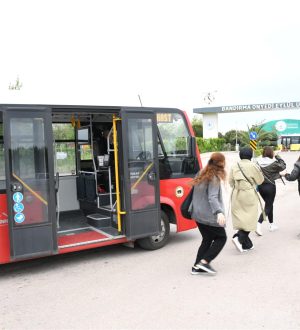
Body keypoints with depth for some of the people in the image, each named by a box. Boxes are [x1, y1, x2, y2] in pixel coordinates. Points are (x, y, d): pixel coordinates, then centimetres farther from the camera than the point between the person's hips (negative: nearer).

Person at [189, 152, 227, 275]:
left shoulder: (202, 174, 10)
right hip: (209, 216, -8)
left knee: (207, 239, 16)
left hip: (198, 214, 8)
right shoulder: (214, 178, -15)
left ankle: (197, 267, 13)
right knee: (221, 238, 7)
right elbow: (212, 198, -27)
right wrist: (219, 212, -38)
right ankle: (204, 261, -3)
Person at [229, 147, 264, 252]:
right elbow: (260, 180, -1)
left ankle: (247, 244, 17)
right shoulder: (253, 166, -10)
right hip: (249, 195, -5)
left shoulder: (234, 166, 3)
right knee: (249, 218, 2)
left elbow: (231, 182, 8)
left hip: (236, 195, 5)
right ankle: (239, 237, -17)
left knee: (241, 218, 10)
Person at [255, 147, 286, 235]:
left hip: (260, 186, 5)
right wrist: (277, 156, 6)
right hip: (270, 186, -5)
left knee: (268, 204, 21)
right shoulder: (273, 163, -16)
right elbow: (283, 166, 0)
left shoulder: (258, 162, -6)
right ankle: (259, 224, -13)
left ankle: (272, 224, 31)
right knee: (268, 206, 5)